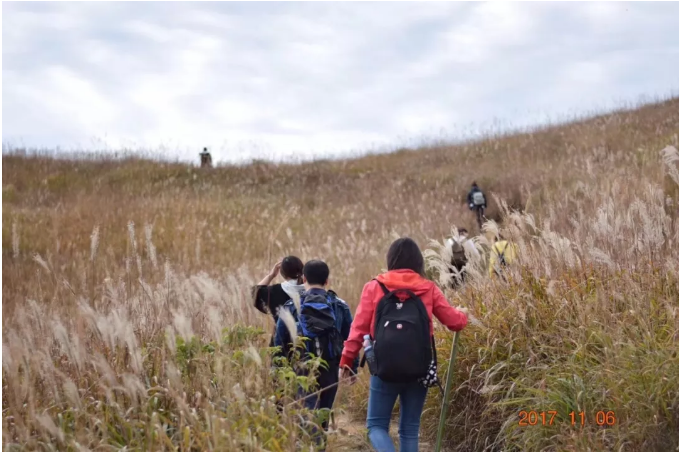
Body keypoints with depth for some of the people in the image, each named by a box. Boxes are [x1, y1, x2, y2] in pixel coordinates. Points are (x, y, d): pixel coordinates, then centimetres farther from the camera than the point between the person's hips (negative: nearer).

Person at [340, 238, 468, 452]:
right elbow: (454, 321, 10)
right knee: (410, 428, 13)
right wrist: (462, 316, 33)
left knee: (376, 425, 9)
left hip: (385, 370, -1)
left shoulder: (374, 287, 3)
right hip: (418, 371, 1)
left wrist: (346, 360, 5)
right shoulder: (428, 289, 5)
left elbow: (359, 327, -1)